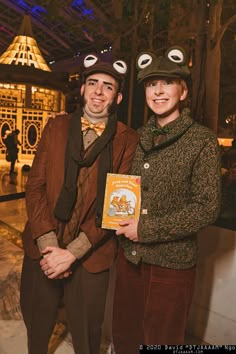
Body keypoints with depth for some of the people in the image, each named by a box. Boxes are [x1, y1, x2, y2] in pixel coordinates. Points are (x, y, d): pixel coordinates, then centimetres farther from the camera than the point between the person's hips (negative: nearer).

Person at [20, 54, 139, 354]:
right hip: (42, 250, 3)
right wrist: (48, 246, -11)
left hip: (91, 256, -2)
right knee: (36, 327, 24)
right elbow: (35, 186, -3)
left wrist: (72, 252, -15)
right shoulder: (56, 127, 1)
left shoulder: (128, 140, -7)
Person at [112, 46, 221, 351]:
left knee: (162, 341, 18)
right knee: (123, 339, 22)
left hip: (171, 264, -4)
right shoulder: (138, 137, 5)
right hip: (129, 257, 5)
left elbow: (206, 208, -13)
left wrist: (147, 229, -16)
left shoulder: (202, 140, -10)